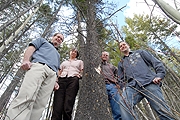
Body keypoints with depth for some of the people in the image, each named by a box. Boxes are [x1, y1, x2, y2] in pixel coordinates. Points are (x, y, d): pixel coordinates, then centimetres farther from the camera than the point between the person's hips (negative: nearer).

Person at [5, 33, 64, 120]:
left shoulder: (57, 55, 42)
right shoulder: (42, 41, 33)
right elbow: (31, 48, 13)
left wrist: (55, 82, 12)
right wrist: (26, 60, -8)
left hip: (52, 74, 4)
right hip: (38, 66, -3)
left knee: (39, 105, -12)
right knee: (27, 96, -24)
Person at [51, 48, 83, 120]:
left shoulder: (80, 62, 27)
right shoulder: (64, 62, 33)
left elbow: (82, 73, 19)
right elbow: (59, 73, 25)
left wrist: (79, 75, -3)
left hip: (73, 80, -2)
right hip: (62, 80, 3)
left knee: (68, 105, -16)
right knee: (57, 105, -13)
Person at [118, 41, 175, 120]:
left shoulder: (139, 52, 23)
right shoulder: (120, 63, 28)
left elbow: (156, 62, 13)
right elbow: (121, 79, 24)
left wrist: (159, 75, -4)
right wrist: (124, 87, 3)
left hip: (149, 82, -1)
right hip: (132, 86, 1)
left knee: (163, 111, -9)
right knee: (123, 102, -27)